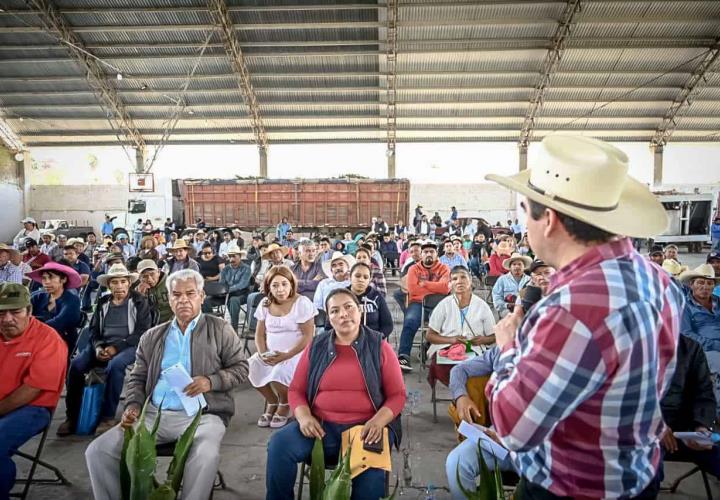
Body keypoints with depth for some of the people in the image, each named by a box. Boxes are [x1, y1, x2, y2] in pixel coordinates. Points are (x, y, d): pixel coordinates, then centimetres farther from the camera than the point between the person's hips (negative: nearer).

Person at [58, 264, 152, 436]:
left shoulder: (139, 302, 3)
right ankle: (72, 416, -10)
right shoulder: (103, 303, 17)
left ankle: (108, 416, -23)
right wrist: (98, 347, -9)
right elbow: (94, 330, 14)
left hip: (128, 346, -4)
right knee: (76, 364, -22)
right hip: (103, 345, 4)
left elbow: (142, 332, -5)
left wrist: (116, 347, -17)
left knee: (114, 365, -36)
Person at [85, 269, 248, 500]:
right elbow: (137, 378, 18)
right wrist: (133, 405, -2)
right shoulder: (152, 337, 17)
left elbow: (240, 368, 3)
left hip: (202, 415, -4)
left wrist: (211, 382, -14)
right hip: (155, 414, 4)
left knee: (206, 456, -35)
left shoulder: (220, 329, 6)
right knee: (97, 451, -10)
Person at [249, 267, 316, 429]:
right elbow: (260, 333, 9)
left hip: (296, 353, -5)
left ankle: (284, 404, 3)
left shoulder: (302, 303, -10)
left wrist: (287, 355, -23)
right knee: (249, 367, -22)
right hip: (270, 352, 5)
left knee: (279, 372, -33)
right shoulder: (265, 303, 6)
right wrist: (263, 353, -12)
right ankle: (272, 401, 6)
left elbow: (308, 336, -14)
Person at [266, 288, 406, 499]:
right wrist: (304, 417, -10)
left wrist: (378, 421, -16)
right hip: (321, 426, 2)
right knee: (279, 444, -22)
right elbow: (296, 390, 11)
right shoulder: (316, 347, 9)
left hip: (366, 428, -2)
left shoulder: (379, 347, 3)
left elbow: (397, 395, 2)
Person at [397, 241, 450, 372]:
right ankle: (403, 356, -31)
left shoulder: (443, 268, 11)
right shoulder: (414, 269, 12)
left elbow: (445, 288, -8)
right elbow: (412, 289, -5)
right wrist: (435, 289, -2)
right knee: (410, 321, -31)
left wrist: (424, 284, -5)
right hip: (417, 303, 1)